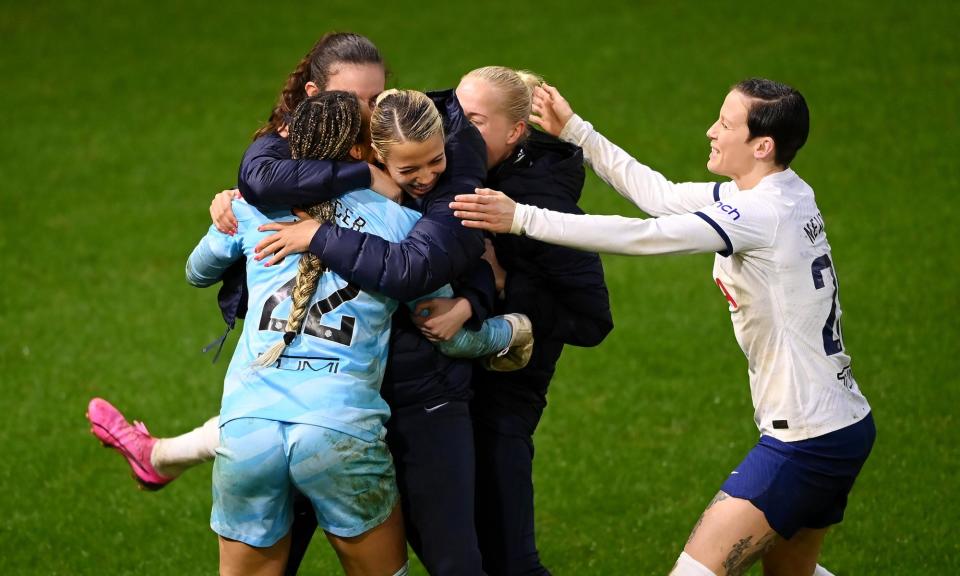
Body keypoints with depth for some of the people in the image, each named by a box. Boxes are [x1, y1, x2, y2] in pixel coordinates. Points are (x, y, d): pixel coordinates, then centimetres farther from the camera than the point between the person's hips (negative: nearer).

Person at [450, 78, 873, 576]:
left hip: (806, 440, -10)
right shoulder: (786, 194, 7)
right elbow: (660, 195, 13)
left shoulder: (763, 214, -20)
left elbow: (640, 237, -25)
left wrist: (522, 218, -24)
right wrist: (574, 131, 13)